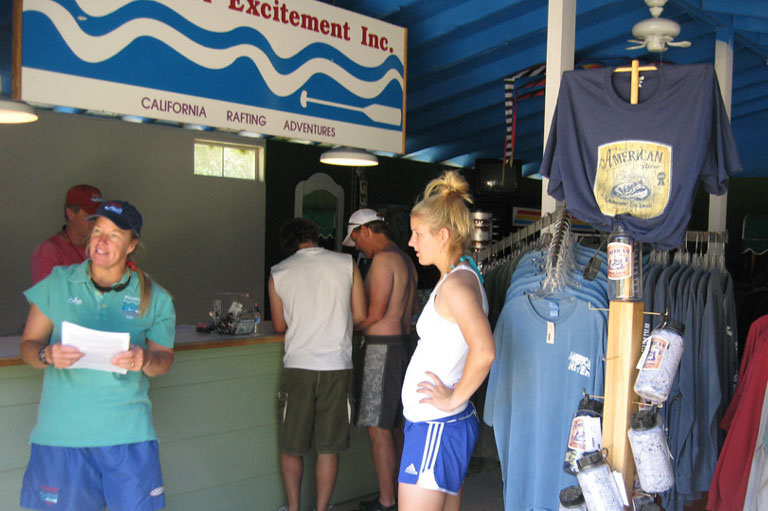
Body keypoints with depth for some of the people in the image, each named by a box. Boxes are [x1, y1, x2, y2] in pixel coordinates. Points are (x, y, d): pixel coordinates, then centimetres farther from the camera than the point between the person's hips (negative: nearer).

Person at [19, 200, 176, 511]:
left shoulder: (154, 298, 5)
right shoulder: (57, 285, 7)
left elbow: (165, 359, 8)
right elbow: (28, 345, 9)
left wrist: (145, 360, -15)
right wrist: (47, 355, -14)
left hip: (128, 430, 0)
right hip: (61, 431, 1)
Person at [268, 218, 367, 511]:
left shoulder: (278, 273, 2)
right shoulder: (347, 264, 1)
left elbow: (280, 326, 11)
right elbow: (360, 317, 3)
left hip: (297, 366, 0)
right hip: (336, 366, 0)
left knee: (291, 446, 14)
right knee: (328, 448, 9)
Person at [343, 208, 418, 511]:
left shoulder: (382, 259, -13)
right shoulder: (405, 260, 16)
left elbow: (375, 313, -17)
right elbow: (414, 309, 23)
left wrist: (349, 328, -3)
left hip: (382, 347, -10)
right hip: (402, 342, 10)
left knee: (378, 428, -5)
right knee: (393, 424, 15)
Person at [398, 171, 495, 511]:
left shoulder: (455, 284, -18)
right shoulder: (464, 276, 12)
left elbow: (484, 351, -33)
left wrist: (454, 398, -20)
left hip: (435, 429, -10)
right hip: (447, 424, 10)